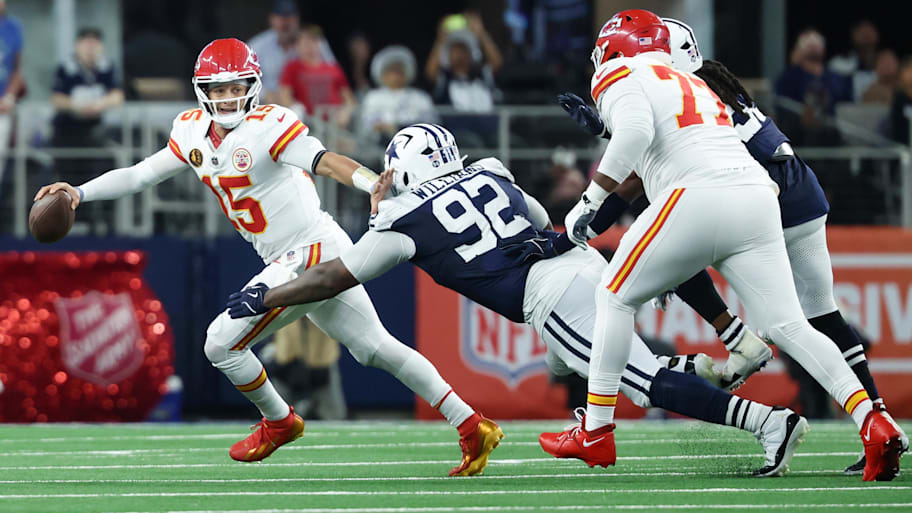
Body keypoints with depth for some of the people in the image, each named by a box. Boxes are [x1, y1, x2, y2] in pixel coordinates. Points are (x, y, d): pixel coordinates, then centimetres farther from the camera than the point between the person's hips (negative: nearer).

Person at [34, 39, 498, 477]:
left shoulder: (268, 128, -18)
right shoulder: (194, 133, 7)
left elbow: (329, 163, -29)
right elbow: (140, 175, 15)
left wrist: (380, 186, -46)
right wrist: (78, 193, 5)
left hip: (312, 252, -9)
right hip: (291, 261, 9)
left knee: (222, 343, -3)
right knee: (375, 348, 12)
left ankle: (278, 422, 22)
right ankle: (472, 427, 15)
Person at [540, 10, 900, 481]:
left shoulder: (622, 79, 10)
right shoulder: (695, 86, 33)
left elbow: (635, 131, -11)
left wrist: (589, 201, -7)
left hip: (699, 197, -6)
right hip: (757, 199, 7)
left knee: (615, 297, 11)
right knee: (787, 326, 3)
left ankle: (596, 432, 10)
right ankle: (875, 425, -13)